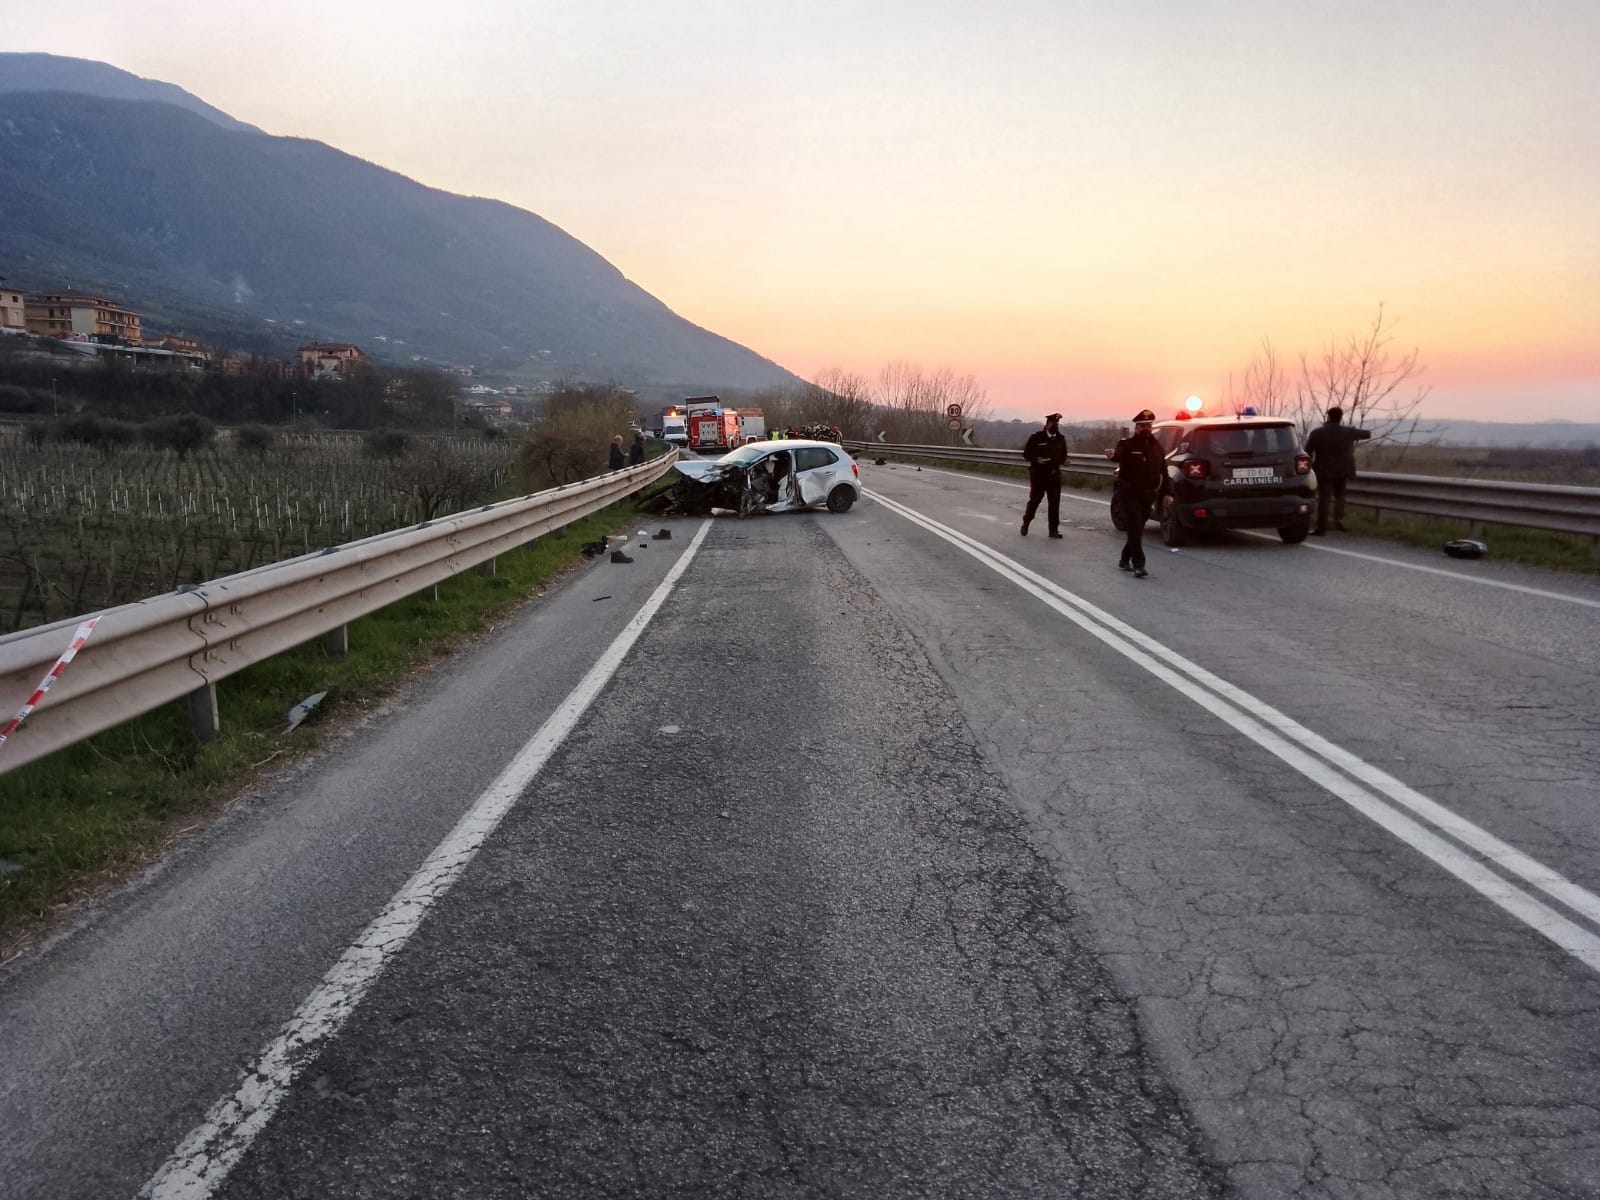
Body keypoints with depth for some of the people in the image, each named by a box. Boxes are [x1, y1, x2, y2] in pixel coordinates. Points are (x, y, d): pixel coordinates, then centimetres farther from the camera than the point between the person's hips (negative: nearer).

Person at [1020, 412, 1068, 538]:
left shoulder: (1060, 439, 8)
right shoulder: (1037, 437, -6)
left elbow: (1063, 454, 20)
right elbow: (1026, 453, -3)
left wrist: (1062, 461, -3)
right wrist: (1036, 459, -20)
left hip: (1054, 475, 4)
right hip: (1038, 475, -4)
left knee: (1055, 503, 1)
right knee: (1034, 500, 4)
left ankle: (1054, 529, 6)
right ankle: (1025, 524, 23)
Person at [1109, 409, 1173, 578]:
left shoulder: (1156, 446, 11)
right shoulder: (1127, 445, -6)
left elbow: (1163, 471, 12)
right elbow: (1119, 455, -29)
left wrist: (1167, 492, 5)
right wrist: (1113, 455, -54)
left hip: (1148, 496, 6)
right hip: (1129, 494, -6)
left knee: (1137, 529, 12)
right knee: (1135, 528, -14)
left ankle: (1125, 560, 27)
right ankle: (1138, 565, -15)